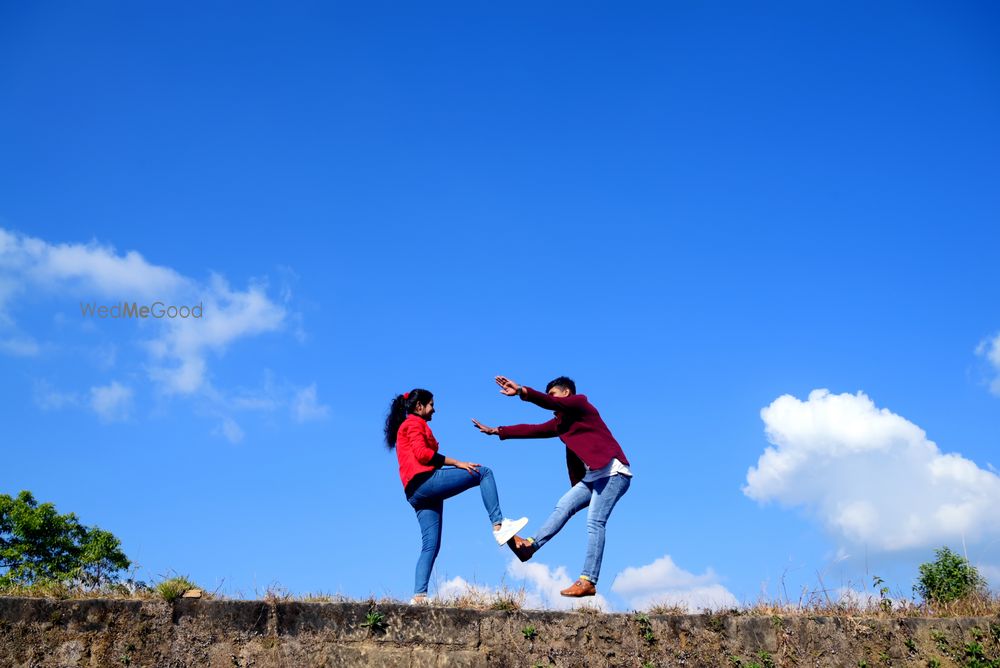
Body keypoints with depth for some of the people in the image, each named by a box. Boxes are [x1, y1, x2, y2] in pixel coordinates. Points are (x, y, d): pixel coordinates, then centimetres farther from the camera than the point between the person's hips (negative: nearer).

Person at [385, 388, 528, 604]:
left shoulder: (406, 427, 32)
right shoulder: (414, 422, 3)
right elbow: (422, 453, -11)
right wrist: (457, 463, -12)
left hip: (416, 493, 10)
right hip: (425, 480, -10)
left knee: (430, 545, 3)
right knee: (484, 472, -10)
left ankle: (419, 596, -7)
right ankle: (498, 526, -23)